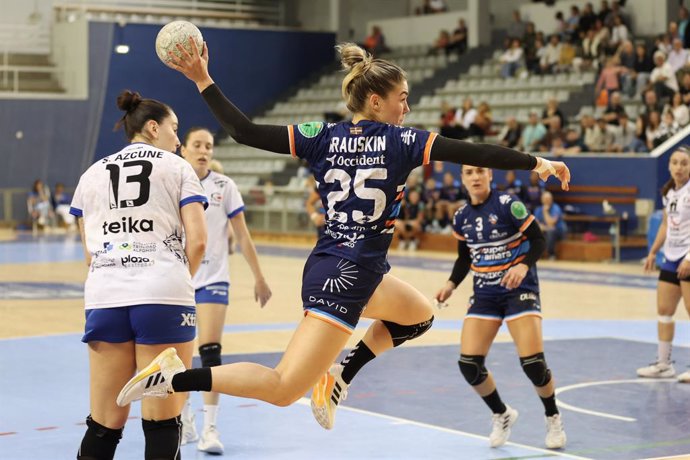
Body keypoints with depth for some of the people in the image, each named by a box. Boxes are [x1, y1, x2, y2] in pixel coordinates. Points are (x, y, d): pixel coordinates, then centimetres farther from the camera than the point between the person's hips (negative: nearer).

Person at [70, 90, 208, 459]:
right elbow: (197, 241, -1)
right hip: (164, 297, -3)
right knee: (162, 422, 1)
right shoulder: (176, 167, 7)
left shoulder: (92, 173, 17)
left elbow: (90, 253, 14)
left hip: (105, 298, 3)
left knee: (104, 424, 9)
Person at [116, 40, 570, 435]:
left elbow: (246, 131, -3)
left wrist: (202, 80, 3)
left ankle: (339, 377, 18)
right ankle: (176, 377, -20)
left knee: (420, 314, 29)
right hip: (344, 278, -8)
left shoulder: (322, 137, 6)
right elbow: (473, 153, -8)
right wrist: (536, 163, 1)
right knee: (283, 388, -9)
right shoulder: (401, 141, -7)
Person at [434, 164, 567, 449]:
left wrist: (524, 266, -27)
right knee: (468, 364, -10)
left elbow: (538, 240, -10)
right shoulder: (461, 218, 3)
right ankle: (501, 415, 18)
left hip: (520, 290, -4)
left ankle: (553, 418, 13)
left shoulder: (508, 204, -12)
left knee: (533, 363, -17)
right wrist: (451, 284, 1)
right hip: (484, 295, 5)